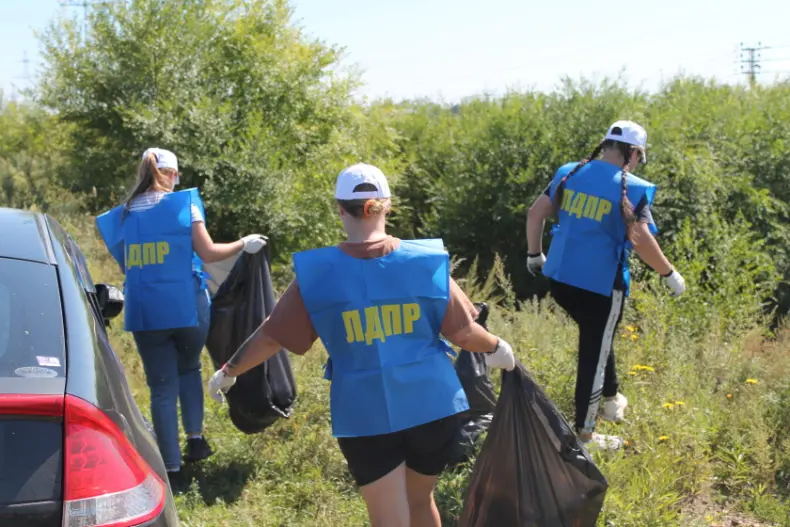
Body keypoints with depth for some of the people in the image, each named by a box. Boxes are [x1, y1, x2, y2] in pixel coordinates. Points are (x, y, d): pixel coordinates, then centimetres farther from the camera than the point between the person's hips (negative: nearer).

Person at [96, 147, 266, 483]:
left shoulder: (123, 214, 7)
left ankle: (171, 466, 5)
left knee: (162, 387, 6)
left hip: (144, 311, 2)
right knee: (189, 369, 24)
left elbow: (124, 264, 12)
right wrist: (244, 244, 10)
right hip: (186, 306, -1)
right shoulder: (184, 203, -3)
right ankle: (195, 437, 13)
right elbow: (208, 252, -4)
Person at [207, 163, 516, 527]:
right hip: (432, 406, 2)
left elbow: (272, 336, -1)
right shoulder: (427, 260, -5)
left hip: (365, 416, -2)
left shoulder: (317, 274, -8)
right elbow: (463, 333, -2)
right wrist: (497, 348, 19)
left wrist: (229, 371, 16)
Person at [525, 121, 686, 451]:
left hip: (559, 278, 6)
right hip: (601, 284, -6)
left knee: (596, 340, 29)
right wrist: (671, 275, -5)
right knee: (594, 354, 7)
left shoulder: (569, 172, 4)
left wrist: (535, 255, 21)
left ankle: (611, 399, 44)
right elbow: (641, 241, -19)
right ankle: (583, 435, 17)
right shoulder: (633, 188, -12)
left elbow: (535, 213, 8)